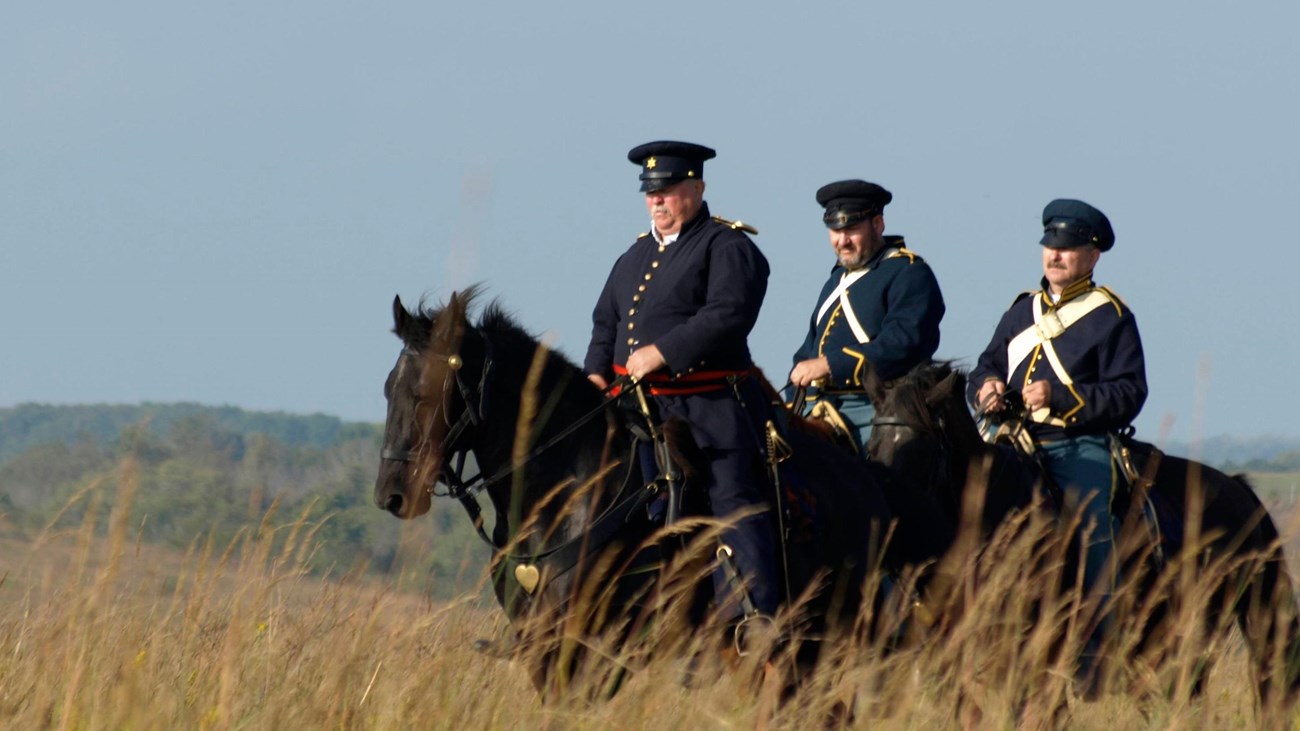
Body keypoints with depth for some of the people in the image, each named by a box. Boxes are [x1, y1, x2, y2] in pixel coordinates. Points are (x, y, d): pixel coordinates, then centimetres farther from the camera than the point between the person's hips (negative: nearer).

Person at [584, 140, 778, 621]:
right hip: (643, 410, 8)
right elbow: (606, 320, 24)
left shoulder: (727, 248, -5)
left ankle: (756, 614, -21)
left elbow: (728, 315, -20)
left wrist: (661, 352, -23)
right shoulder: (636, 255, 21)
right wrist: (596, 372, 5)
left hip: (710, 408, -8)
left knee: (733, 504, -13)